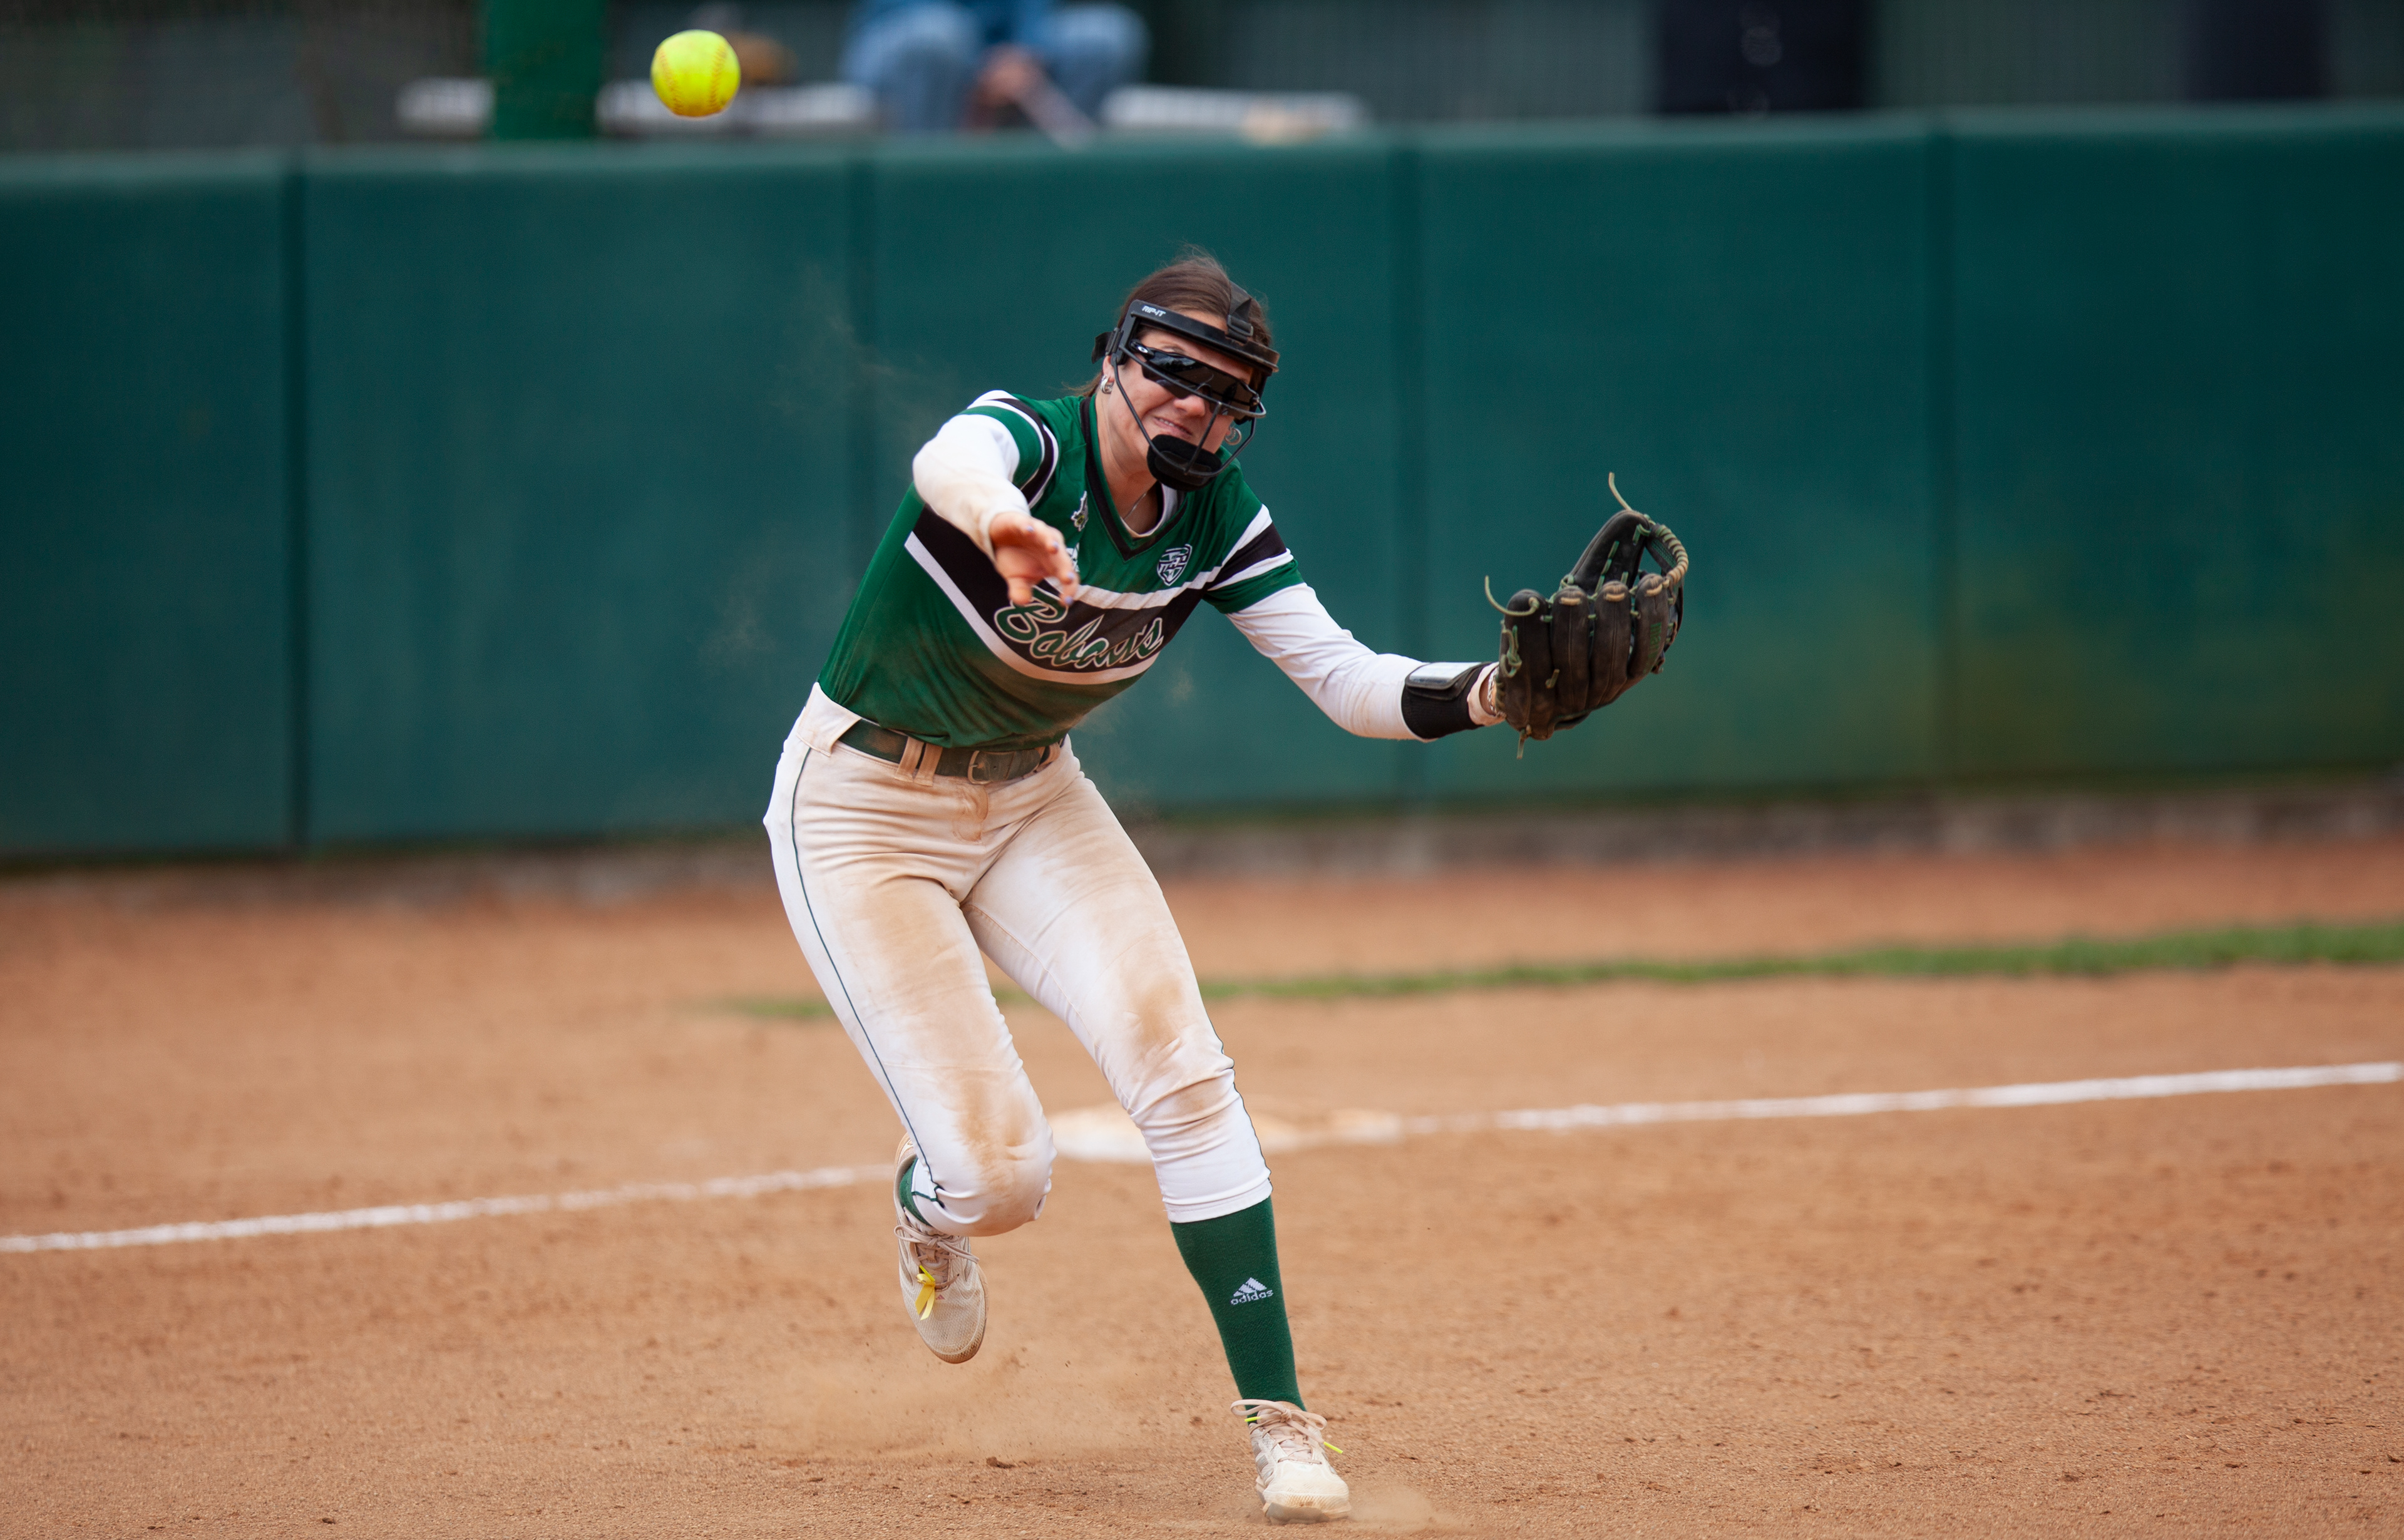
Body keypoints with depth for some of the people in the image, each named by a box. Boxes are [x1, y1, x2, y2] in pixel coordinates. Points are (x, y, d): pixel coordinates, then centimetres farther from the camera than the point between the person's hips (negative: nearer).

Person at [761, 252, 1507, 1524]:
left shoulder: (1211, 519, -9)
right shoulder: (1029, 441, -26)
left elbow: (1349, 682, -12)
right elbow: (947, 463, -51)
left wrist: (1489, 696, -32)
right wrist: (993, 520, -76)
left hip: (1032, 802, 5)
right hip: (859, 811, -5)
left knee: (1177, 1065, -19)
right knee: (999, 1177, -11)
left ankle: (1278, 1419, -14)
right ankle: (930, 1201, 30)